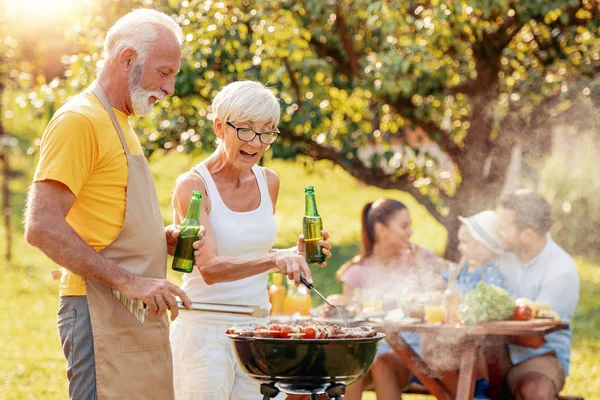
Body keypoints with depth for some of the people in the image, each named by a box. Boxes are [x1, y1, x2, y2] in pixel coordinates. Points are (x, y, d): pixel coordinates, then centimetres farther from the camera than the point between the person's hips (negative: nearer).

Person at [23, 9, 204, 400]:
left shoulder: (119, 123, 20)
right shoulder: (79, 119, -10)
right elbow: (42, 227, -20)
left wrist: (162, 239, 9)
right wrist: (129, 280, -23)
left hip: (139, 316, 10)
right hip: (102, 315, -9)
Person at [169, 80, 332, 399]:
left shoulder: (268, 182, 7)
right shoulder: (192, 185, -11)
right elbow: (209, 268, -23)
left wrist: (296, 254, 2)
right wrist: (274, 260, -36)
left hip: (256, 326, 5)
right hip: (205, 331, -5)